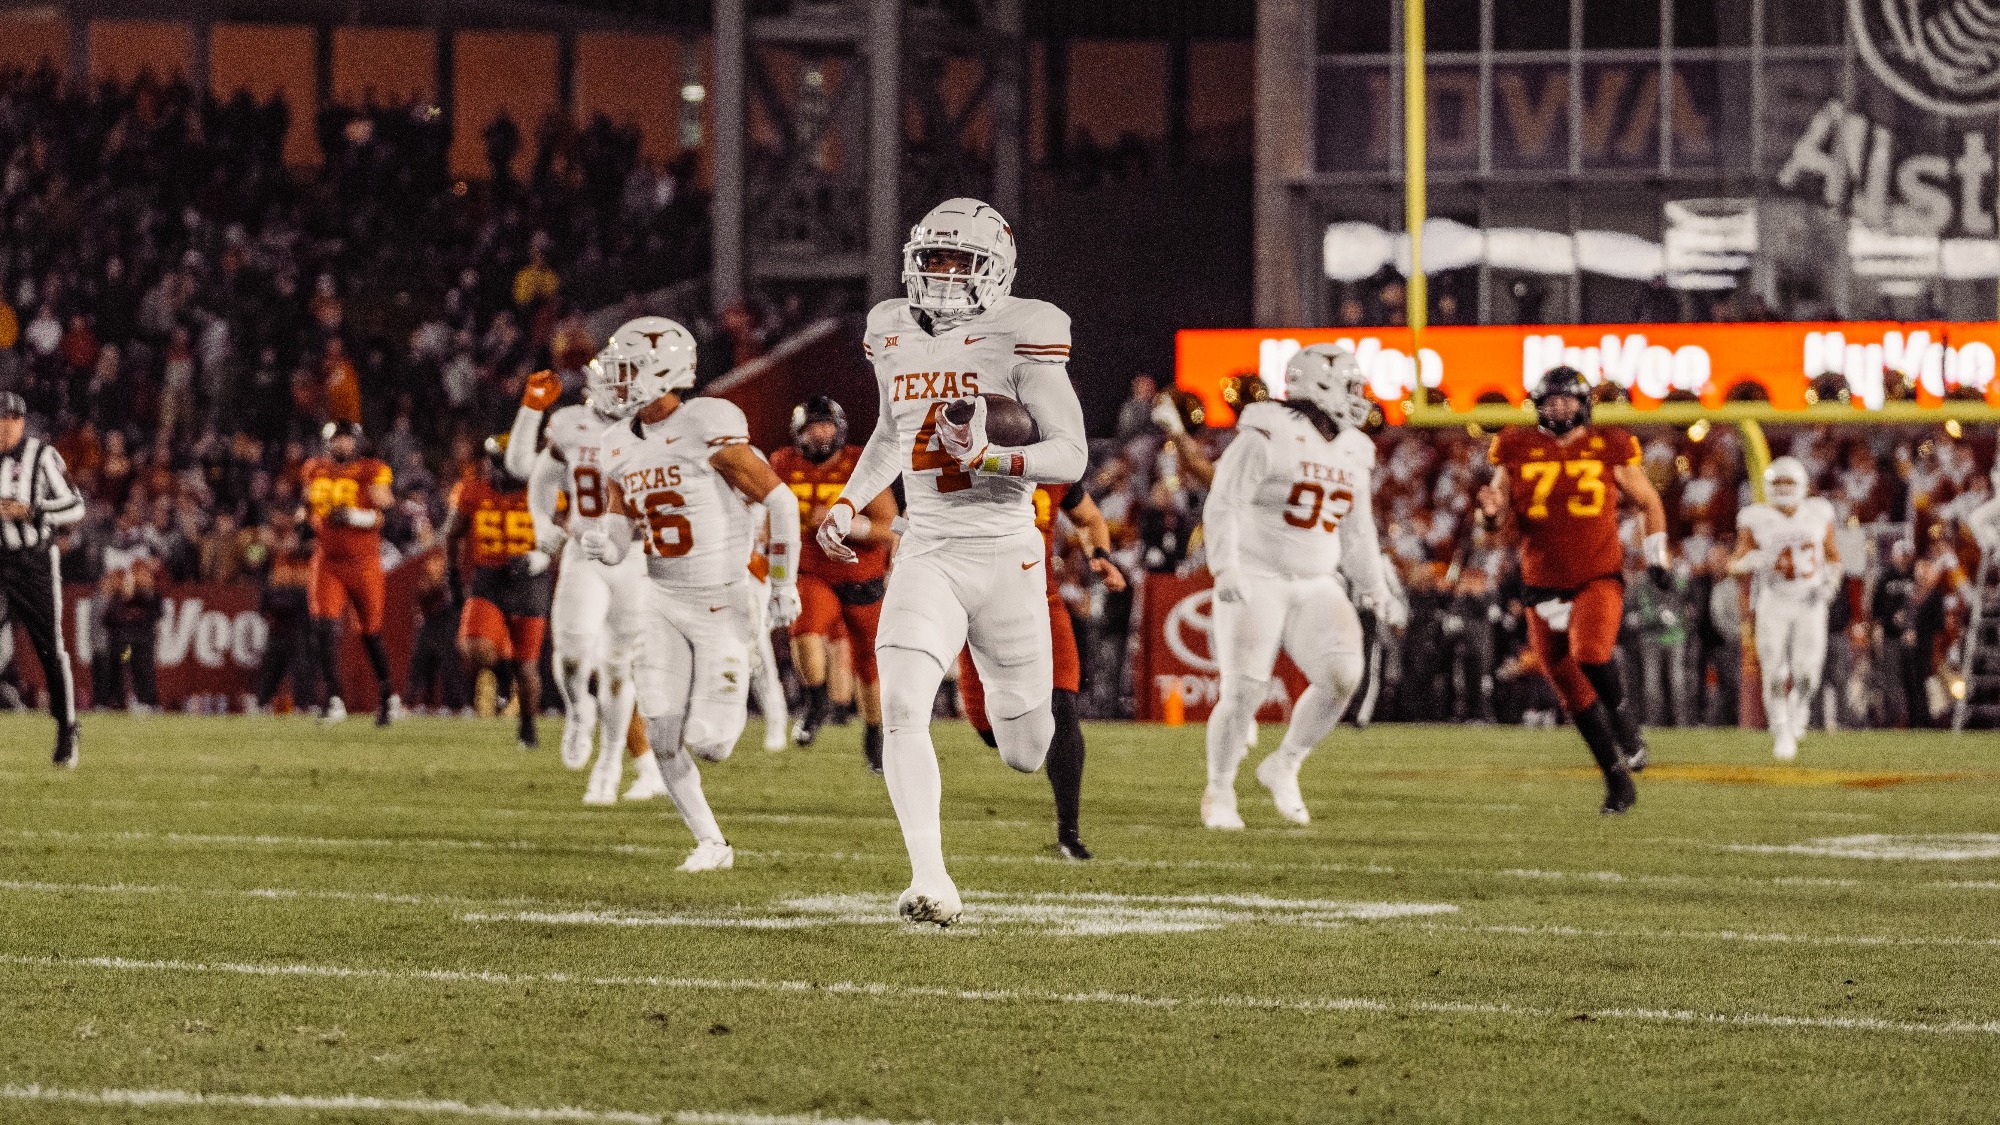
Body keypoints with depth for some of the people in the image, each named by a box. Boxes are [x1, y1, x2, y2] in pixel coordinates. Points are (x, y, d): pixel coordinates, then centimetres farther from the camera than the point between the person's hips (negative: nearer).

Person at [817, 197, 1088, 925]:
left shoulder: (1019, 335, -9)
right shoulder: (894, 334, 8)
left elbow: (1071, 458, -10)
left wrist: (990, 459, -26)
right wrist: (849, 503, 12)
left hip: (1004, 556, -3)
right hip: (927, 556, 3)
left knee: (1026, 755, 6)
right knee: (901, 709, -22)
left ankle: (1042, 699, 45)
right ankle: (931, 881, -22)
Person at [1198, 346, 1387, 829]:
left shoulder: (1351, 453, 10)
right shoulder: (1267, 438, -12)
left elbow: (1357, 532, 20)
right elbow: (1223, 508, -16)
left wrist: (1373, 586, 10)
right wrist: (1225, 568, -27)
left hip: (1315, 587, 6)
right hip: (1256, 582, -6)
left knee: (1343, 674, -15)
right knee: (1245, 690, -12)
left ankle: (1283, 767, 4)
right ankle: (1219, 794, 9)